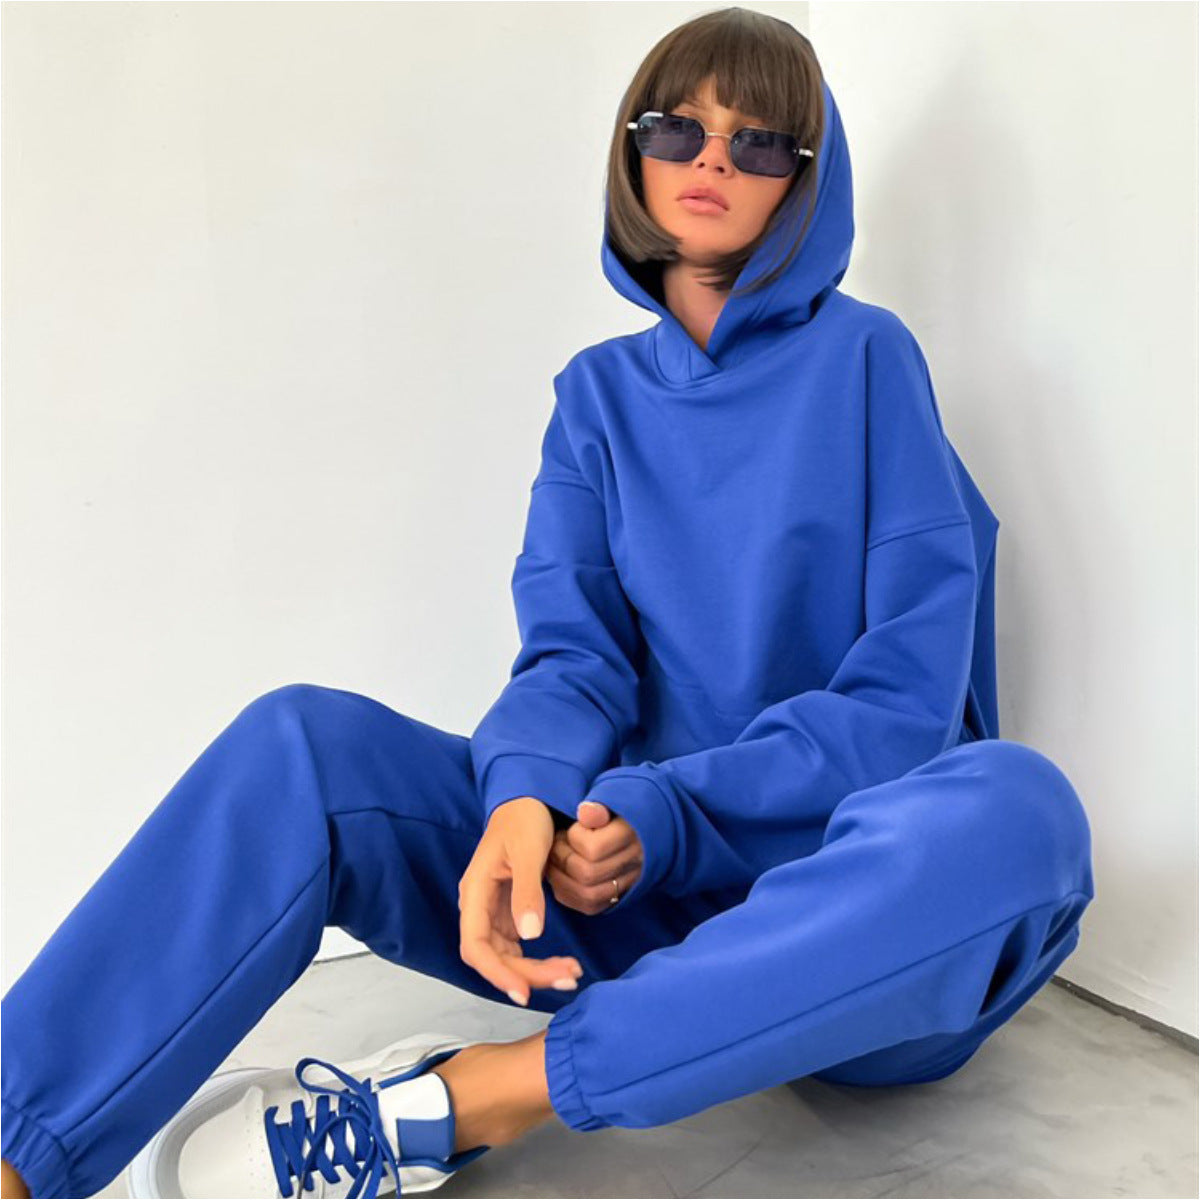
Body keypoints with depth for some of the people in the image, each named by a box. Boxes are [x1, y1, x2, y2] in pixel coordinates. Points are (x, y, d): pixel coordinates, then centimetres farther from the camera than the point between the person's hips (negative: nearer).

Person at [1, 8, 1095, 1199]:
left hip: (850, 917, -2)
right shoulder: (600, 394, 8)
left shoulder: (865, 358, -2)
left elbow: (913, 688, -8)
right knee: (301, 742, -16)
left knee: (1014, 804, -36)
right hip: (638, 883, 2)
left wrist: (670, 810, -18)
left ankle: (454, 1102, -28)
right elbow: (574, 652, -2)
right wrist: (525, 799, -24)